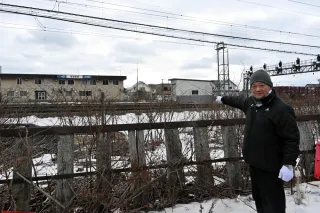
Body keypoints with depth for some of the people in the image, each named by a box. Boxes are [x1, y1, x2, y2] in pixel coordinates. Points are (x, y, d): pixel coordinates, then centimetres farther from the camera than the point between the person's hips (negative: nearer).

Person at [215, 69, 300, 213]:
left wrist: (289, 164, -24)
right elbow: (240, 101, 29)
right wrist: (223, 99, 43)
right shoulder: (252, 102, 5)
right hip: (254, 162, 9)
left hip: (270, 165, -8)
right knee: (258, 196, 22)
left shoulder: (281, 109, -20)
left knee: (273, 201, -2)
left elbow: (292, 138, -20)